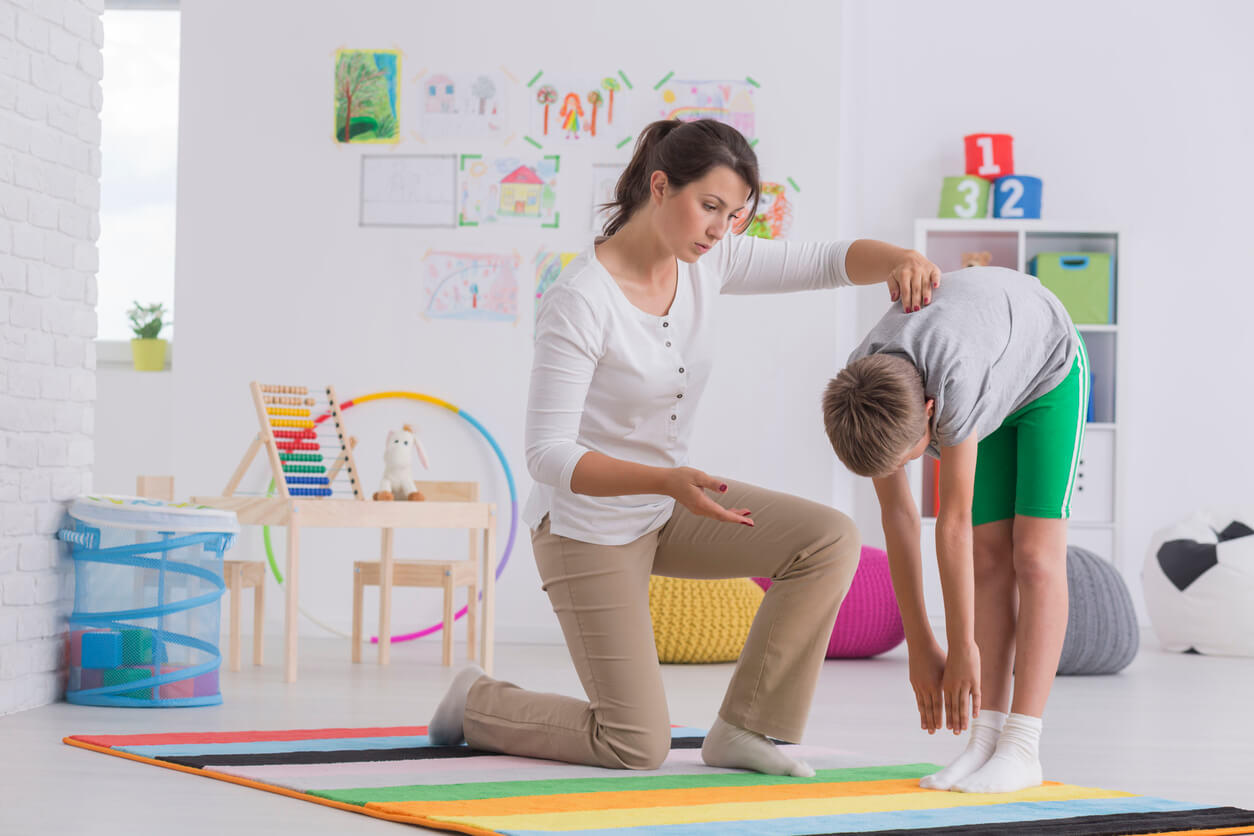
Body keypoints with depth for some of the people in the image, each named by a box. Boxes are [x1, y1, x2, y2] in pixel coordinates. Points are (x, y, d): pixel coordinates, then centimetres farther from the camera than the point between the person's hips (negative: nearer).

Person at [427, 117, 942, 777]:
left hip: (666, 504, 7)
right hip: (588, 524, -7)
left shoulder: (706, 259, -8)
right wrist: (671, 481, -41)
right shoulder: (580, 301, -28)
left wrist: (900, 260, -32)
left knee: (830, 541, -13)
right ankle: (477, 703, 20)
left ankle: (746, 728, -1)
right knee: (638, 747, -5)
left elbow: (830, 261, -9)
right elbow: (547, 455, -29)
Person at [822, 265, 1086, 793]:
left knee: (1035, 556, -14)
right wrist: (918, 644, -13)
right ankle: (987, 742, -4)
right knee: (989, 557, -4)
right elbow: (897, 515, -17)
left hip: (1047, 369, -5)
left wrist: (963, 649, -26)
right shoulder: (860, 399, -25)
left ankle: (1021, 748, -15)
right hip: (991, 389, 5)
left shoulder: (954, 379, -45)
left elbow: (953, 524, -36)